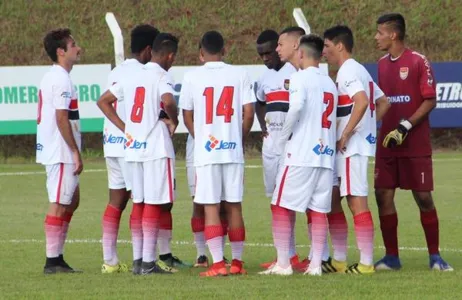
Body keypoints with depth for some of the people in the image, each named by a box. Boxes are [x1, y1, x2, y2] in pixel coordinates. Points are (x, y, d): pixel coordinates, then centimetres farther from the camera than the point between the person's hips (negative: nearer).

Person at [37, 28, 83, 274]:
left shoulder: (50, 77, 16)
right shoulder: (61, 80, -15)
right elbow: (61, 118, -21)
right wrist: (76, 152, -18)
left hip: (51, 151, 10)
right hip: (61, 153, -10)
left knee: (72, 199, 16)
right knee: (59, 204, -6)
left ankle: (57, 257, 16)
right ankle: (52, 260, -3)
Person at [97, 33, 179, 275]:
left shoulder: (132, 76, 12)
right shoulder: (162, 77, -9)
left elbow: (103, 101, 16)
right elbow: (168, 101, -29)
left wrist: (124, 128, 12)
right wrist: (173, 121, -9)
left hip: (133, 147, 7)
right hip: (156, 147, -7)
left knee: (138, 204, 12)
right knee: (154, 204, -3)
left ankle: (138, 259, 14)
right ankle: (148, 262, -4)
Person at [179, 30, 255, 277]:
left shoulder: (192, 77, -1)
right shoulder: (239, 75, 3)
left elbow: (187, 116, 6)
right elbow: (249, 112, 2)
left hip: (205, 152, -2)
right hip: (233, 150, 2)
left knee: (211, 207, -2)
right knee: (234, 206, 10)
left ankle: (218, 263, -9)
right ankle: (237, 262, 15)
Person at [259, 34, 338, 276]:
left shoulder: (300, 78, -6)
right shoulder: (330, 83, 17)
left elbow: (297, 106, -23)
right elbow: (332, 118, 17)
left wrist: (283, 137, -11)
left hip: (300, 155, -7)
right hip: (326, 154, 7)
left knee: (281, 207, 0)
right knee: (318, 210, 6)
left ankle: (283, 263, -4)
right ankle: (316, 264, 2)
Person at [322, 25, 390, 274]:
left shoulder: (348, 71, -12)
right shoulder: (359, 70, 18)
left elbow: (362, 102, -28)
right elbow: (383, 103, 23)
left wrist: (345, 136, -23)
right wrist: (368, 127, 15)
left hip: (352, 148, -11)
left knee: (357, 202, -9)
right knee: (331, 200, 14)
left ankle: (366, 263, -9)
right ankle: (339, 260, 17)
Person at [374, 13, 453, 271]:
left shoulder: (419, 62, -9)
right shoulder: (382, 65, 11)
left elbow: (430, 101, -12)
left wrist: (405, 126, -18)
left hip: (416, 145, -6)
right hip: (387, 144, 6)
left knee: (424, 197, -3)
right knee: (383, 196, 1)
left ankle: (435, 256, 7)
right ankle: (392, 257, 9)